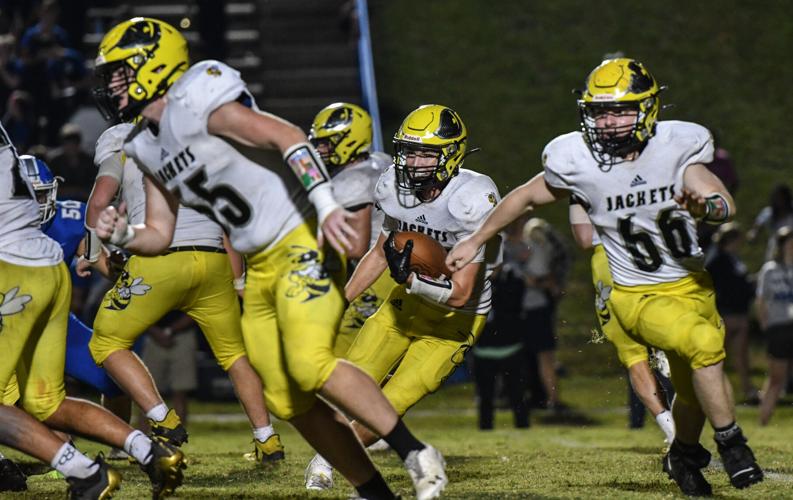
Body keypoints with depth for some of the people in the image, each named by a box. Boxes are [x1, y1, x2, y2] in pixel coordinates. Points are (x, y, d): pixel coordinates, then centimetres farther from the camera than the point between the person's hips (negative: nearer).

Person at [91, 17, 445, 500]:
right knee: (289, 401, 6)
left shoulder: (196, 103, -15)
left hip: (303, 243, -9)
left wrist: (326, 204, -34)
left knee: (311, 365, -25)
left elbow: (287, 136, -24)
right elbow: (160, 236, 16)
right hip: (261, 268, 9)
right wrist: (123, 234, -6)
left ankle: (418, 454, -16)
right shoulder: (148, 148, 12)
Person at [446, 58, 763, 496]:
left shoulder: (677, 147, -14)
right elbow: (527, 197, 2)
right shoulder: (577, 162, -16)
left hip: (692, 286, 3)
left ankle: (684, 456, 47)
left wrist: (707, 205, -44)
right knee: (705, 341, -30)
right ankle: (731, 444, -12)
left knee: (695, 392, 15)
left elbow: (727, 206, -19)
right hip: (639, 297, -3)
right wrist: (474, 242, 11)